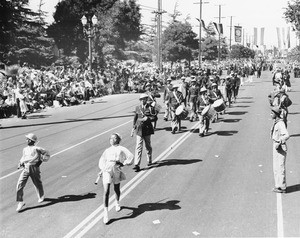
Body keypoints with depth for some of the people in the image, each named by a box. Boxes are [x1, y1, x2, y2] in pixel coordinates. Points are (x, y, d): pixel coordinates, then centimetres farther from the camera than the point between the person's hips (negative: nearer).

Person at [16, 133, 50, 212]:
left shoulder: (36, 148, -6)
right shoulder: (25, 149, 13)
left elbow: (47, 153, 0)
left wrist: (41, 160, -7)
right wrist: (20, 163, 12)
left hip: (34, 168, -4)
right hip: (26, 168, 5)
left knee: (38, 183, 13)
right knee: (20, 185, -8)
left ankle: (41, 196, 41)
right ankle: (20, 202, -2)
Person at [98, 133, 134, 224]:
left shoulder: (121, 149, 10)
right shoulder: (107, 150, 21)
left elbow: (130, 157, 2)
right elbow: (102, 160, 24)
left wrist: (123, 163, -9)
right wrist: (102, 168, 7)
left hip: (116, 171, -1)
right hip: (107, 171, 1)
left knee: (116, 189, 12)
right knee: (106, 192, -8)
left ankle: (117, 203, 44)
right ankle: (105, 212, -4)